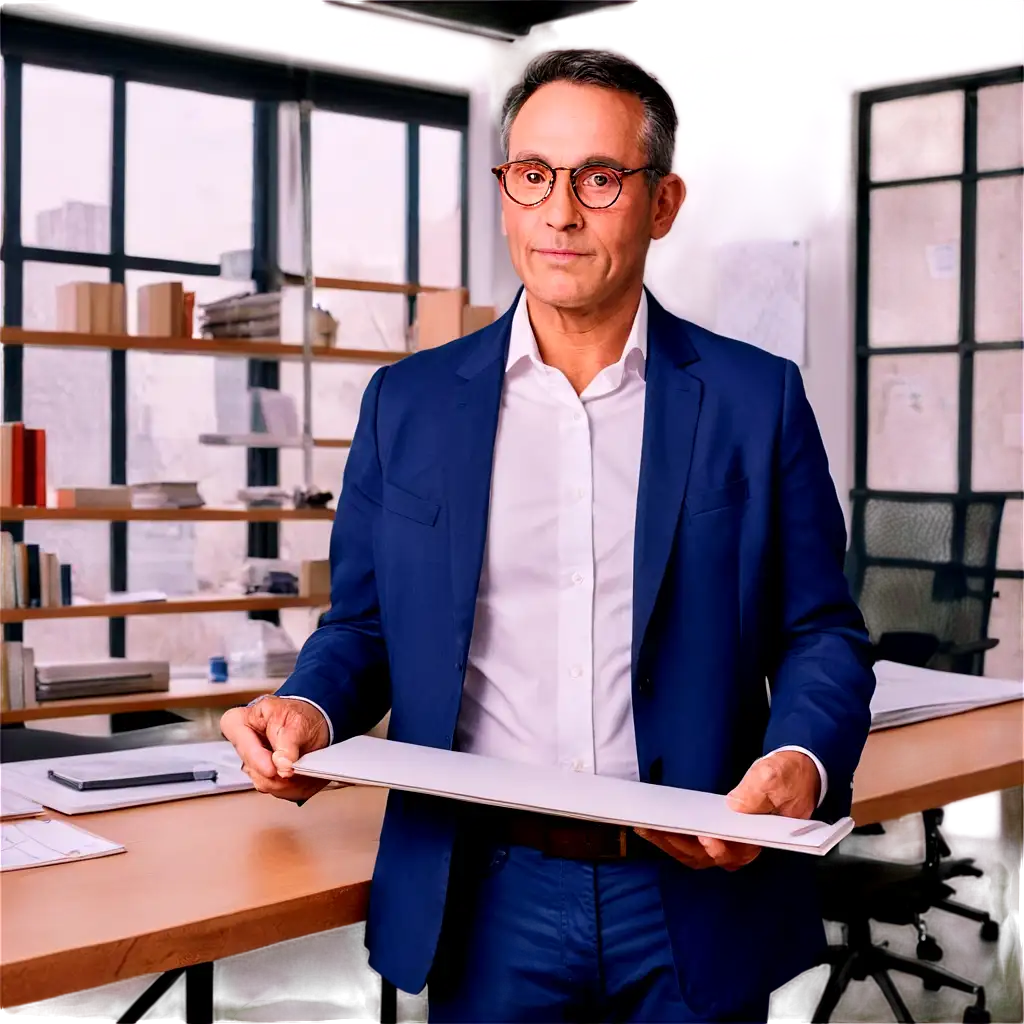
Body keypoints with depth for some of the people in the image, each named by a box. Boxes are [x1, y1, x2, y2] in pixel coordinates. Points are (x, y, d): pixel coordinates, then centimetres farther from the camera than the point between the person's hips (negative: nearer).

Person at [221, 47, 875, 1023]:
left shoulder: (757, 398, 1)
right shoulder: (407, 402, 5)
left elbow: (821, 633, 3)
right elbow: (363, 624, 10)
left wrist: (800, 762, -17)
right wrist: (311, 709, -11)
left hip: (701, 891, 0)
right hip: (487, 900, 1)